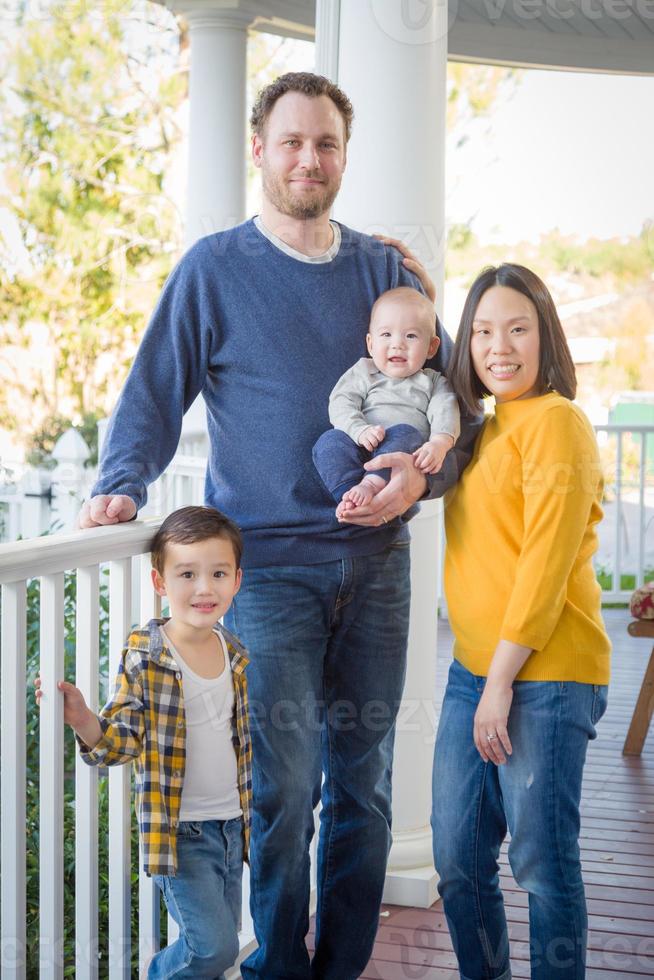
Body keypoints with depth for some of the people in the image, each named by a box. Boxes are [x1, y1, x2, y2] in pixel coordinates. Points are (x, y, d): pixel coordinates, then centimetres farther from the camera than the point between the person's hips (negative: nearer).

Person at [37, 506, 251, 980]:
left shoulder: (236, 655, 4)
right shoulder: (144, 659, -14)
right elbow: (123, 740, -16)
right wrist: (83, 721, -32)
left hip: (232, 825, 6)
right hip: (180, 830, -6)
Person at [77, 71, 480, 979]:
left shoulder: (386, 271, 10)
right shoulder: (214, 268, 2)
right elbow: (153, 396, 3)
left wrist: (424, 474, -8)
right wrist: (121, 486, -14)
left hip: (375, 562, 4)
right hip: (267, 565, -3)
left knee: (364, 783, 9)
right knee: (282, 788, -5)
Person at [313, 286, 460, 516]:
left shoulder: (433, 382, 20)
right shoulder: (362, 373, 20)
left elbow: (445, 414, 2)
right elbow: (341, 404, 5)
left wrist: (439, 445, -22)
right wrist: (360, 430, -17)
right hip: (361, 450, 1)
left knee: (404, 433, -32)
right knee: (329, 441, -26)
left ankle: (371, 485, -49)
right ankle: (349, 494, -45)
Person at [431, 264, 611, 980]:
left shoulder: (554, 419, -10)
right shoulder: (481, 426, 15)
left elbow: (546, 563, -15)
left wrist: (503, 679, -15)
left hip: (544, 677, -8)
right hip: (472, 670, 8)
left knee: (541, 862, 1)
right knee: (457, 857, 12)